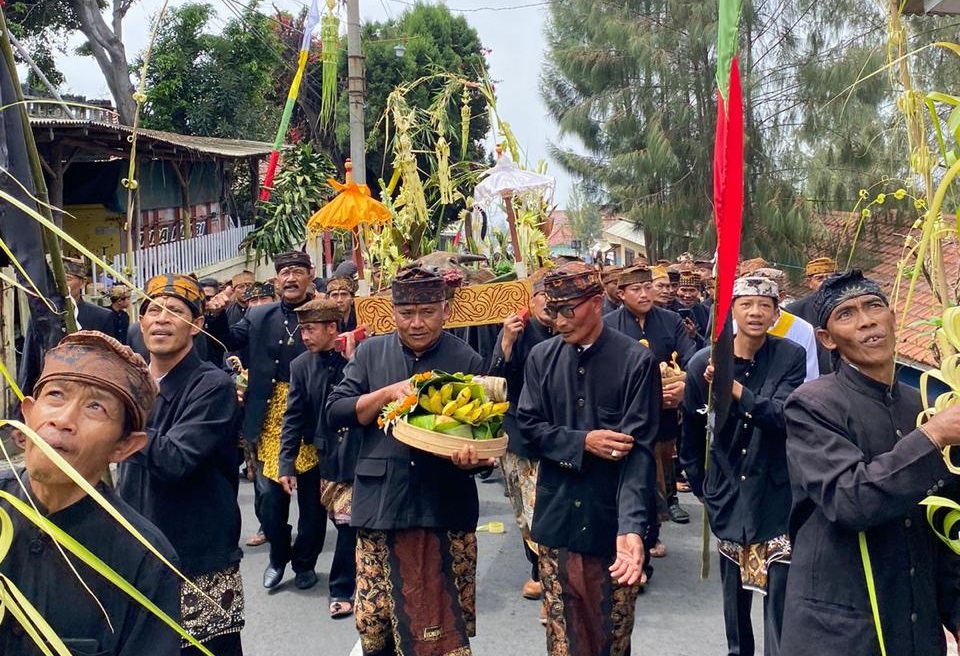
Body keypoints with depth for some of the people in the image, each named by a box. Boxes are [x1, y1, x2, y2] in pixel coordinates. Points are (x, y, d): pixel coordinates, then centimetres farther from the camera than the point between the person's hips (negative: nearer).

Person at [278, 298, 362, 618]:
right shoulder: (301, 366, 2)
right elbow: (293, 419, 3)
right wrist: (286, 464, -3)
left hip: (361, 454, -2)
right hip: (328, 457, 3)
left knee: (349, 524, -4)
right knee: (348, 523, 9)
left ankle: (342, 590, 12)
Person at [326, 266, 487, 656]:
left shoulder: (467, 361, 2)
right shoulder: (370, 352, 7)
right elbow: (335, 412, 0)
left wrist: (472, 458, -21)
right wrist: (389, 393, -13)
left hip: (445, 511, -1)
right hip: (380, 507, 2)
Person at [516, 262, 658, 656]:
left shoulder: (637, 360, -9)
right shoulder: (541, 357, 3)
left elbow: (638, 450, -16)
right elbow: (528, 429, 0)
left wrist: (631, 527, -28)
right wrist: (582, 442, -17)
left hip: (613, 521, -2)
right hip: (557, 519, 3)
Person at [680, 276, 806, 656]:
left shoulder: (791, 358, -7)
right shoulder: (703, 363, -5)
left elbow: (785, 415, -22)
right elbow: (691, 433, 7)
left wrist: (736, 390, -36)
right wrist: (700, 487, 13)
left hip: (777, 494, -2)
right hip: (728, 495, 2)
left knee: (780, 590, -4)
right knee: (733, 590, 15)